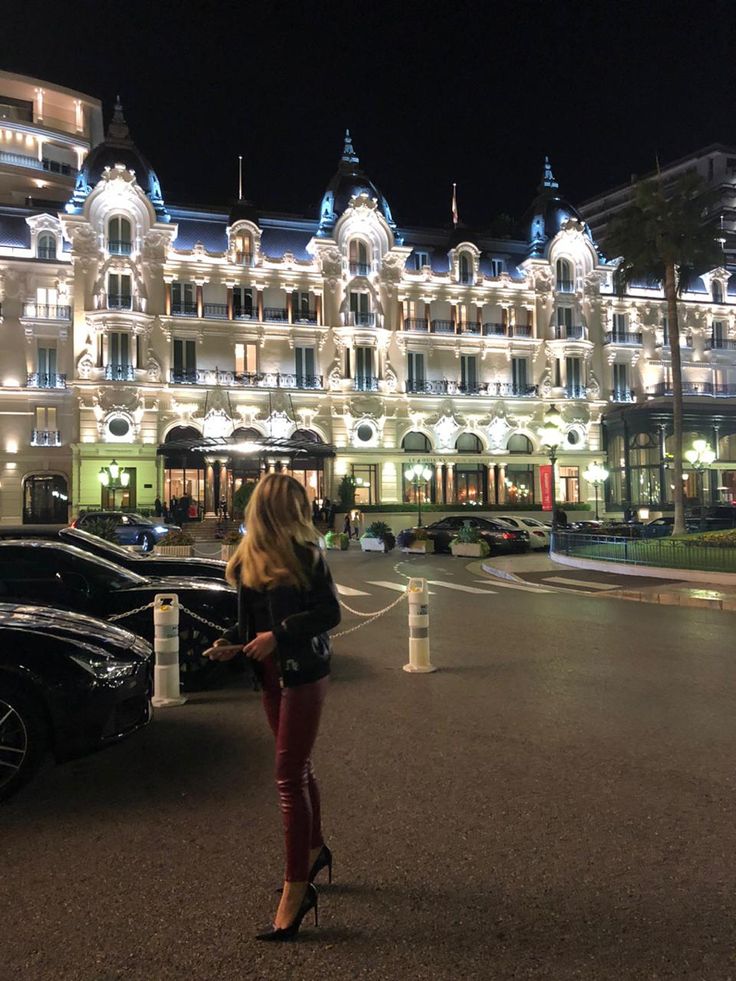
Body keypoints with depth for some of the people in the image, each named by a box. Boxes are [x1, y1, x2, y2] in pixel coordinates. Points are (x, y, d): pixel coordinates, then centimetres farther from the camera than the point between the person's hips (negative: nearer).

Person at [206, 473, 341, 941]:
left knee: (289, 776, -6)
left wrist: (278, 635, -22)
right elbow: (252, 615, 12)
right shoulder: (250, 557, 4)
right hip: (271, 673, 6)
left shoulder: (303, 553, -13)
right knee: (298, 766, 20)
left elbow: (330, 612, -15)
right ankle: (316, 849, 40)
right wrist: (231, 642, -5)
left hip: (303, 673, -6)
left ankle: (297, 890, 4)